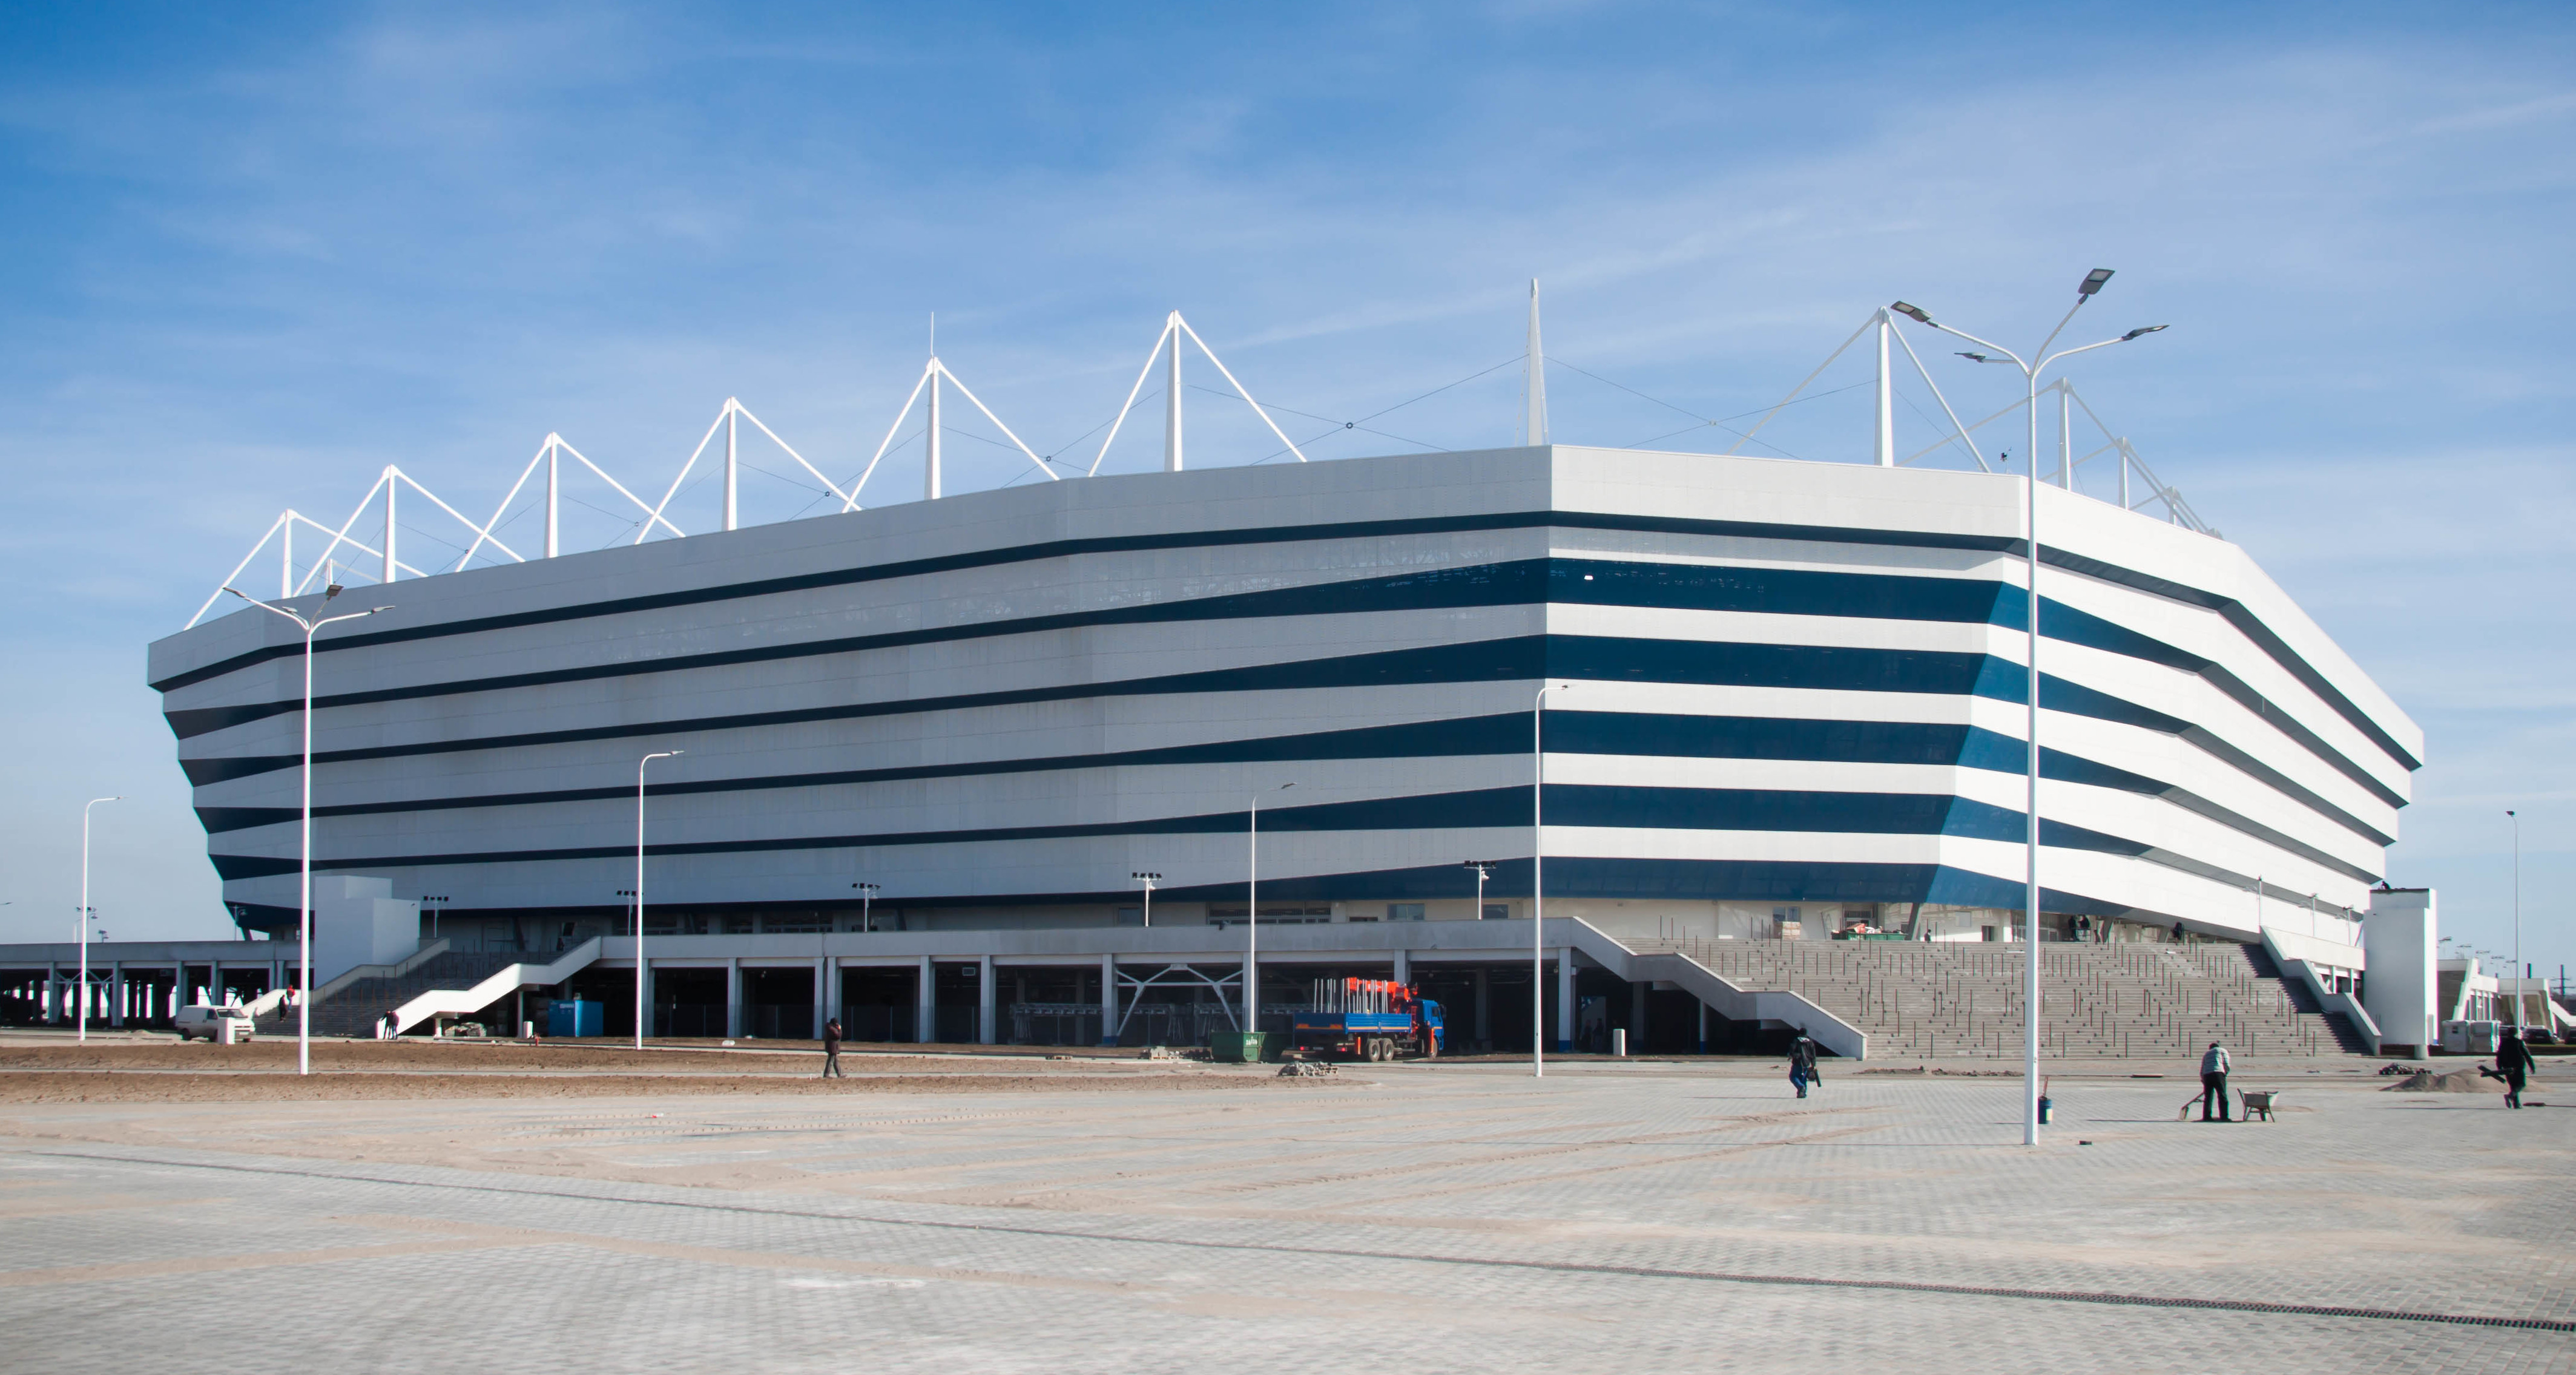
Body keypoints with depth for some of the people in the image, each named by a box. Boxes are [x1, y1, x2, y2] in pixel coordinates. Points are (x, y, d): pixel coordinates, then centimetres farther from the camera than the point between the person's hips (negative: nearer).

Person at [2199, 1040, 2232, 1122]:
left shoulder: (2206, 1054, 31)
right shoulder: (2223, 1051, 19)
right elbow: (2227, 1066, 7)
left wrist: (2203, 1081, 31)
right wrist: (2225, 1074, 23)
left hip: (2207, 1075, 4)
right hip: (2218, 1074, -4)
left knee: (2208, 1096, 10)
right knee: (2222, 1096, -3)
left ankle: (2206, 1116, 7)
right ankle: (2224, 1117, -10)